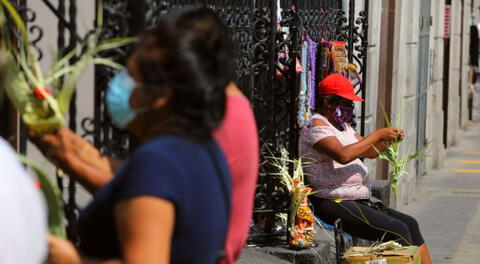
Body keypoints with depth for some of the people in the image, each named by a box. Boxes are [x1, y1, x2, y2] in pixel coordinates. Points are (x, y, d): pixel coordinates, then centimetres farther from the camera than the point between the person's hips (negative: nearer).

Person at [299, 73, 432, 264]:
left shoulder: (343, 126, 20)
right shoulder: (316, 126, -11)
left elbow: (369, 152, 24)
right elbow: (343, 155, -27)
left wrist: (389, 139, 4)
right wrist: (377, 135, -18)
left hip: (359, 202, 10)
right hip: (334, 204, -10)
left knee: (410, 224, 2)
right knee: (397, 231, -18)